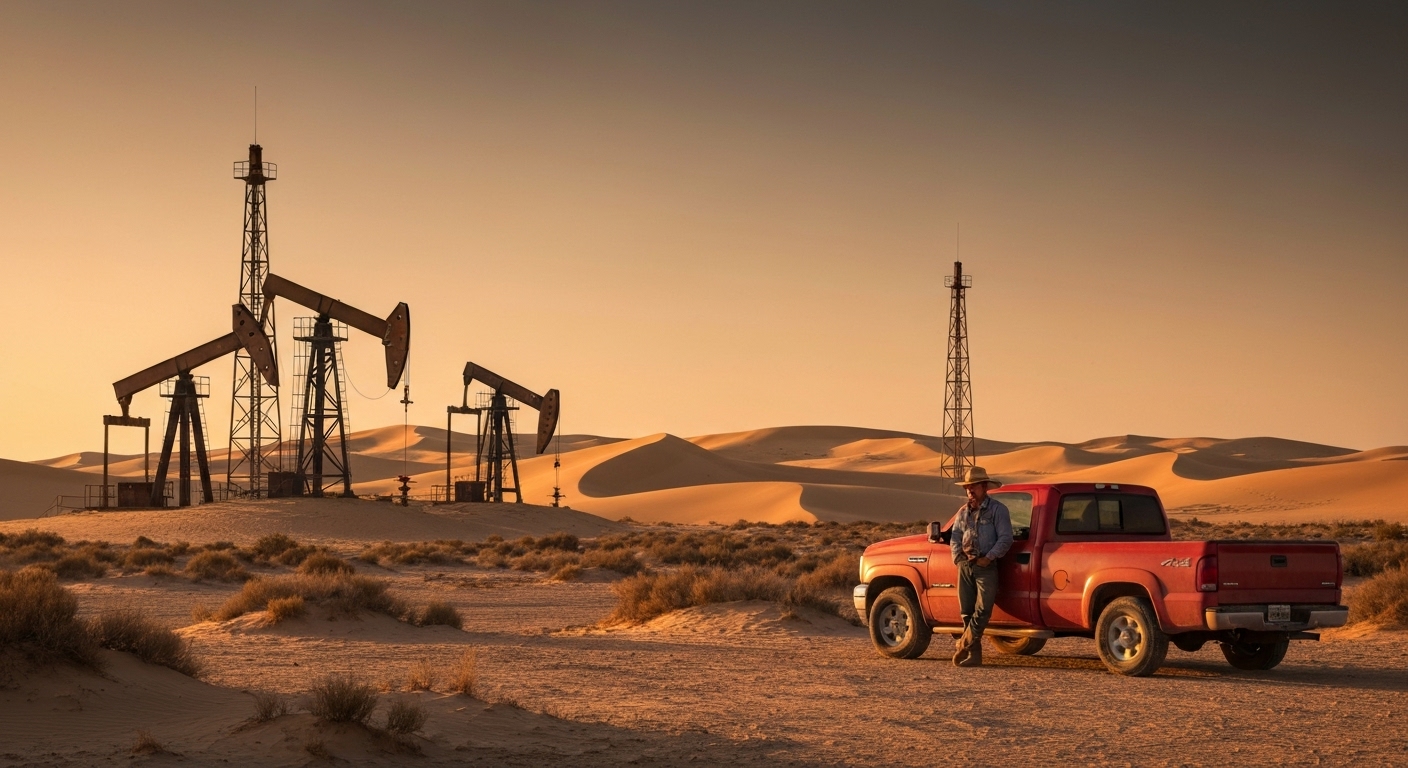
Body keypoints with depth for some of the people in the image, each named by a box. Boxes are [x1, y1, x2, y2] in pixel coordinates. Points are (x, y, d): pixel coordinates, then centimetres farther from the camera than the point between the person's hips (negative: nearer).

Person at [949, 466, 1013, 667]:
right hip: (965, 566, 5)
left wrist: (988, 557, -15)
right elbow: (955, 536, 17)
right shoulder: (963, 512, 16)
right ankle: (974, 654, 6)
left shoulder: (997, 509, 0)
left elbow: (1005, 539, -6)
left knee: (982, 609, -13)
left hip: (986, 567, -5)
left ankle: (964, 647, -11)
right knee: (967, 611, 2)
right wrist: (957, 556, -2)